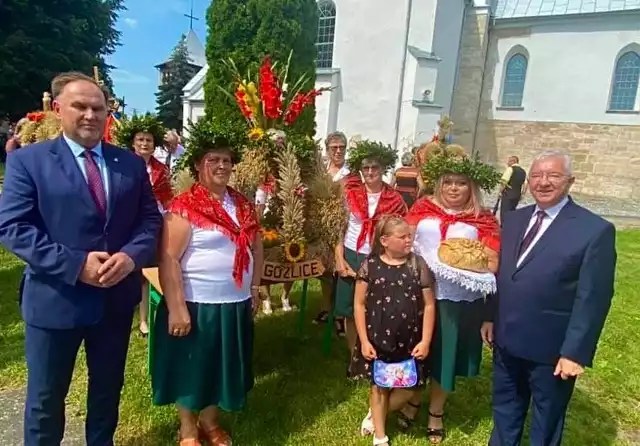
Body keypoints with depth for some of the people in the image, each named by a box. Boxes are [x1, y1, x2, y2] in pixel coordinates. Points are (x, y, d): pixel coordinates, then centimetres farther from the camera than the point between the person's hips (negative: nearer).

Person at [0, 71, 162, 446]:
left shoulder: (131, 163, 4)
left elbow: (151, 219, 3)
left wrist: (132, 256, -17)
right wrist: (75, 264, -22)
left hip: (117, 297, 3)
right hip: (54, 299, -3)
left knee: (108, 390, 22)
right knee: (45, 399, 17)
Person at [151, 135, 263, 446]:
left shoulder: (243, 205, 6)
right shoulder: (184, 207, -13)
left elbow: (256, 248, 16)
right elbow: (168, 260, -18)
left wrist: (255, 287, 12)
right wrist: (176, 308, -20)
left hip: (236, 304, 6)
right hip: (197, 304, -6)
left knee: (223, 366, 20)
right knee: (191, 368, 13)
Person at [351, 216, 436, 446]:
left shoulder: (418, 265, -4)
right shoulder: (370, 266, -7)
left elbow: (429, 305, -1)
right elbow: (359, 304, -2)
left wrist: (425, 341, -6)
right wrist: (364, 340, -6)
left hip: (409, 340, 1)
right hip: (377, 339, -1)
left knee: (406, 389, 8)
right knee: (379, 385, 13)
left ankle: (375, 415, 38)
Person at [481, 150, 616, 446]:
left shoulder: (595, 230, -14)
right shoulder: (514, 219, 4)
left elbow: (593, 298, -16)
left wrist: (576, 352, -18)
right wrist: (490, 317, 8)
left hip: (552, 349, -5)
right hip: (506, 340, 5)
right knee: (505, 408, 24)